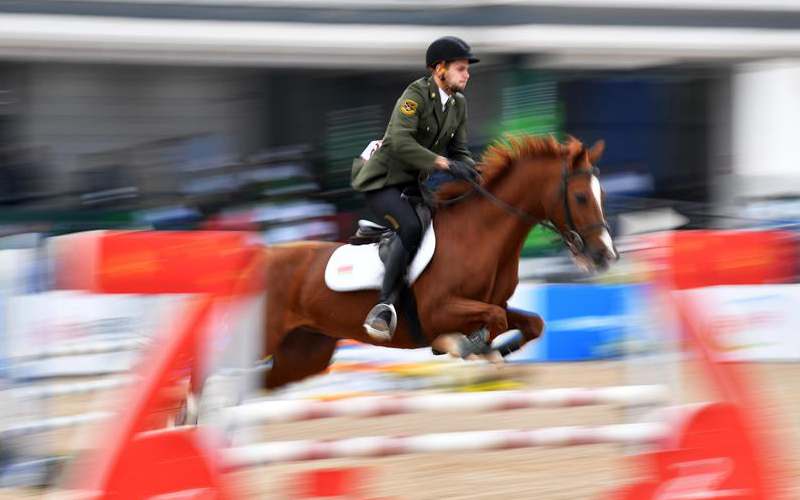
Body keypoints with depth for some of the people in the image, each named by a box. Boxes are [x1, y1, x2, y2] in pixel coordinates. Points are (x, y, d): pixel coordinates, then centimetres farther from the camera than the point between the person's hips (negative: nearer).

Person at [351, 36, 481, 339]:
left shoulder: (458, 104, 8)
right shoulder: (415, 95, -16)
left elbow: (459, 151, 11)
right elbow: (400, 142, -29)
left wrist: (472, 172, -11)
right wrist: (443, 163, -34)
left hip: (416, 182, 9)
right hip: (383, 180, -9)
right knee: (410, 227, -30)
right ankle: (384, 306, -30)